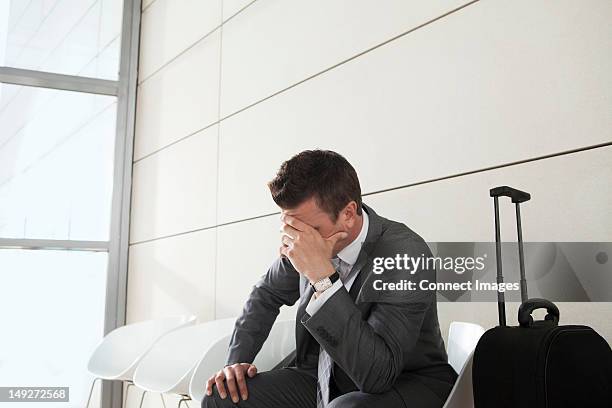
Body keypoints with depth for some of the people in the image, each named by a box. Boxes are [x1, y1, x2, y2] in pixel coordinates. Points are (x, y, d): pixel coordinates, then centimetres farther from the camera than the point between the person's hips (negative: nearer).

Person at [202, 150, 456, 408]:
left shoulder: (407, 255, -28)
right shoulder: (305, 244, -10)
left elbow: (377, 374, -35)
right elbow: (267, 295, 11)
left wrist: (322, 277, -39)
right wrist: (236, 360, -2)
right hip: (324, 377, 5)